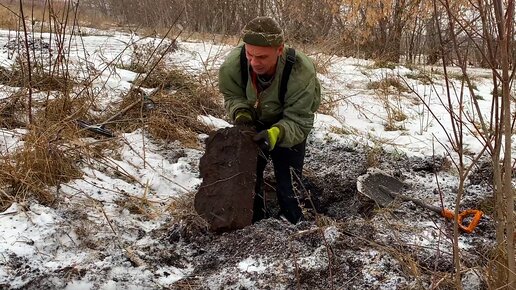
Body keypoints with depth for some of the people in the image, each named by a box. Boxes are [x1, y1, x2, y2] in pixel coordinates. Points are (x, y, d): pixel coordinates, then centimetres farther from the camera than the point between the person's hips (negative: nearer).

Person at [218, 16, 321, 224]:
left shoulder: (301, 72, -39)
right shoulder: (233, 64, -32)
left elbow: (299, 122, -33)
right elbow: (232, 96, -10)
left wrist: (277, 134, -53)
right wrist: (241, 113, -33)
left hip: (288, 128, -3)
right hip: (254, 125, 3)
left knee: (288, 184, -4)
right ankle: (254, 223, 35)